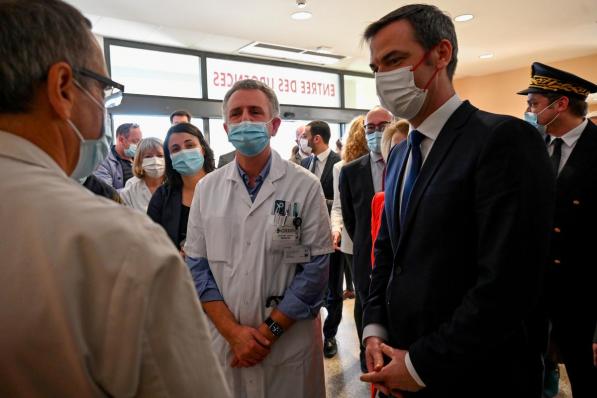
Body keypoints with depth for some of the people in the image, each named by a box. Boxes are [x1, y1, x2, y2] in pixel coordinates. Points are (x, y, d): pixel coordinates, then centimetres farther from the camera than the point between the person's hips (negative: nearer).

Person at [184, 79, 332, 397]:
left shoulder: (305, 186, -7)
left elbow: (316, 267, -10)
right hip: (224, 340, 2)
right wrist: (233, 331, -9)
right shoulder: (206, 189, 1)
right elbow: (197, 266, 0)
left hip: (290, 343, -2)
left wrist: (268, 330, -11)